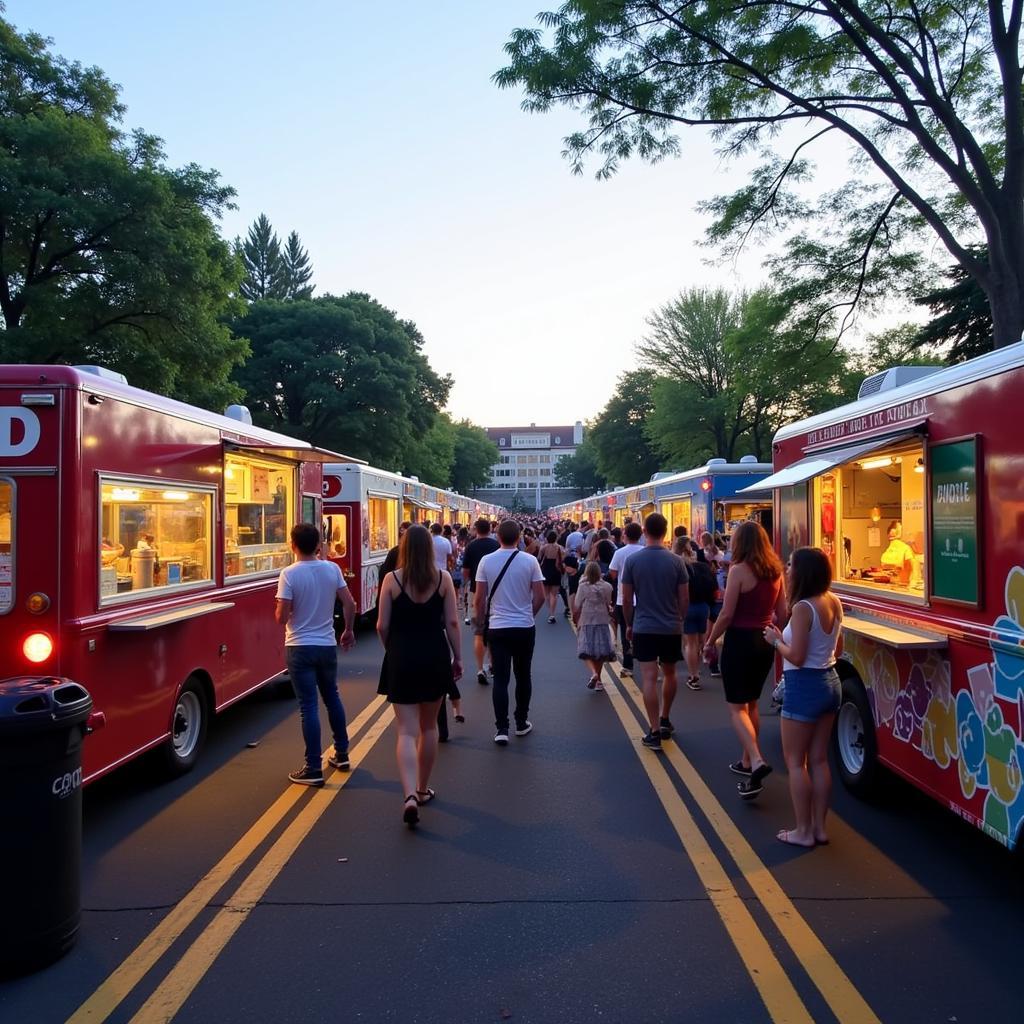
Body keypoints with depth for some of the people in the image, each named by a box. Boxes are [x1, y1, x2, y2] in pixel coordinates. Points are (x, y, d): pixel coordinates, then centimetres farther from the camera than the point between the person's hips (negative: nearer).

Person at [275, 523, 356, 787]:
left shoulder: (289, 574, -14)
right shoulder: (332, 569, -1)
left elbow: (281, 617, -16)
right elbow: (349, 604, 0)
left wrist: (280, 611, 7)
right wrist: (349, 631, 15)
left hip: (300, 648, -4)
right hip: (327, 645, 4)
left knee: (308, 707, 0)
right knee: (332, 698, 20)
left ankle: (314, 769, 5)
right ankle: (342, 754, 31)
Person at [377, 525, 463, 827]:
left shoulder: (392, 579, -7)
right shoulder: (443, 578, -4)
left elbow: (382, 626, -5)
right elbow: (452, 623, -4)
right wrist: (457, 657, 7)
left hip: (401, 658, -2)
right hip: (435, 657, 2)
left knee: (407, 731, 1)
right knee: (429, 727, 18)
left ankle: (410, 796, -16)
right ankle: (422, 789, 30)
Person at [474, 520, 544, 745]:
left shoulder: (486, 561, -5)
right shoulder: (530, 561, -6)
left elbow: (480, 598, -3)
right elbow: (540, 596, -3)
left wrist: (481, 621, 12)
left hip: (497, 627, 0)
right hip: (525, 628, 0)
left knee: (500, 679, 2)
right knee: (523, 676, 14)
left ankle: (501, 729, -2)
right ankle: (521, 723, 25)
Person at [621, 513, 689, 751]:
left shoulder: (633, 560, -6)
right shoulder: (675, 561, -4)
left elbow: (626, 599, -2)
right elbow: (684, 599, 0)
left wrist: (629, 624, 11)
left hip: (644, 628, -2)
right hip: (672, 628, 2)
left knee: (649, 679, -1)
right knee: (669, 674, 20)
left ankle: (655, 732, -2)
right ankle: (665, 720, 32)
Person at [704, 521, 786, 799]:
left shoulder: (739, 570, -15)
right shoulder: (775, 571, 4)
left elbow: (727, 615, -16)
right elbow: (782, 614, 9)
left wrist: (710, 642, -4)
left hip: (740, 641, -7)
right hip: (765, 641, 7)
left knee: (736, 707, -1)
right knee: (751, 703, 20)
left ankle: (757, 762, -18)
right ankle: (747, 761, 28)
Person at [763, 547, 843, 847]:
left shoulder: (802, 608, -21)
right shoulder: (834, 602, 4)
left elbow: (796, 657, -21)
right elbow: (837, 649, 13)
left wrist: (776, 640, -5)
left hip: (804, 687, -8)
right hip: (830, 682, 8)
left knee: (795, 761, 5)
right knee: (819, 760, 16)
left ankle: (803, 831, 13)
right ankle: (819, 827, 24)